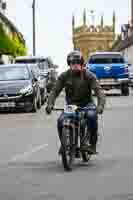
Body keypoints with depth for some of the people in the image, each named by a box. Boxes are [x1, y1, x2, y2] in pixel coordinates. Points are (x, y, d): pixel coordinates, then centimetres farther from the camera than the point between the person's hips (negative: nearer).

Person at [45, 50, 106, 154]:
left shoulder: (89, 76, -7)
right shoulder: (64, 76, 0)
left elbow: (98, 90, -17)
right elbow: (55, 91, -4)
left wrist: (100, 105, -36)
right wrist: (50, 104, -23)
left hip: (86, 104, -2)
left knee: (92, 116, -33)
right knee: (60, 121, -23)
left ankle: (92, 144, -18)